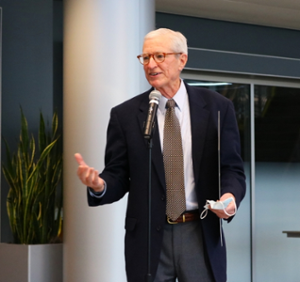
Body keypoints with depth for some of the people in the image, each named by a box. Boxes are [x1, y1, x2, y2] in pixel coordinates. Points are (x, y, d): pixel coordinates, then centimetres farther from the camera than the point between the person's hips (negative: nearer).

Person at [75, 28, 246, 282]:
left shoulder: (217, 107, 3)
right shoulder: (125, 115, 3)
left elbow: (232, 168, 3)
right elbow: (118, 176, 3)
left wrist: (230, 196, -18)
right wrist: (99, 185, -20)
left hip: (202, 235, 0)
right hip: (149, 237, 0)